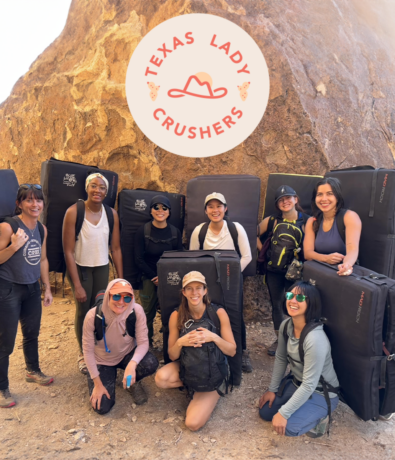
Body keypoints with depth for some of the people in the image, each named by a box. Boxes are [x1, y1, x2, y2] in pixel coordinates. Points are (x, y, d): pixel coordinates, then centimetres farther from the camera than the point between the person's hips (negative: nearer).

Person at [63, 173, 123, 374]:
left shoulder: (111, 214, -6)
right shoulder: (74, 212, -16)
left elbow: (115, 248, 1)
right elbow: (68, 251, -15)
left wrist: (121, 279, 1)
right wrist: (77, 285, -16)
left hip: (102, 267, 3)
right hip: (80, 267, -2)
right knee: (83, 310, 4)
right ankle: (83, 353, 26)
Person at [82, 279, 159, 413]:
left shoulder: (137, 311, -25)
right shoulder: (93, 316, -27)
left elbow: (143, 342, -20)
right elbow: (88, 351, -16)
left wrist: (132, 364, -41)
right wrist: (97, 384, -13)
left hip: (127, 354, 1)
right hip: (102, 361, 0)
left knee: (151, 364, -30)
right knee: (102, 407, -12)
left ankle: (133, 382, 6)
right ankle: (109, 377, 21)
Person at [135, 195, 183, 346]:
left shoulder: (175, 232, 2)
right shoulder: (143, 231, -3)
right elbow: (138, 259, -4)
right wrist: (154, 277, -9)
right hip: (149, 279, -1)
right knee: (148, 314, 4)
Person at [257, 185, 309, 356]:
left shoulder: (306, 222, -7)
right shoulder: (271, 221, 0)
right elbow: (255, 234, 12)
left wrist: (302, 263, -15)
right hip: (274, 270, 3)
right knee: (276, 305, 13)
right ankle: (279, 339, 30)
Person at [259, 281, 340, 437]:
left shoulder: (315, 339, -35)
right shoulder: (286, 326, -11)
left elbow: (309, 385, -30)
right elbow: (280, 359, 4)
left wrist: (284, 413, -25)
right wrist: (272, 389, 6)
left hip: (321, 393, -7)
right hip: (296, 382, 7)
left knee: (288, 427, -22)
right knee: (265, 412, 4)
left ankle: (320, 417, 6)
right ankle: (301, 409, 22)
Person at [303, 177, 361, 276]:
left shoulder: (350, 216, -6)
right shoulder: (312, 222, 8)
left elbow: (353, 249, -20)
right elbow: (307, 253, 0)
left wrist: (346, 265, -41)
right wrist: (326, 258, -21)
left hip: (342, 274, -3)